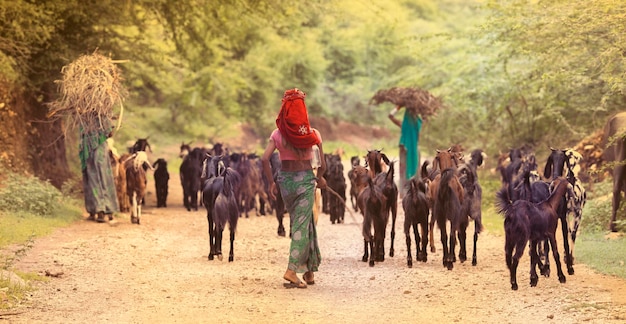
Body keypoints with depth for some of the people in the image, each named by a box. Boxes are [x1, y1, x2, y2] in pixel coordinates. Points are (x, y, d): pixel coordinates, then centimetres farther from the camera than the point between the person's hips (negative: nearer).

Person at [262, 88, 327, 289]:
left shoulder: (278, 134, -3)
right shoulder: (312, 134, -6)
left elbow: (264, 159, -11)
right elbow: (322, 164, -3)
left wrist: (271, 182, -1)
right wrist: (319, 179, 17)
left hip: (285, 179, 3)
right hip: (305, 178, -3)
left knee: (300, 222, 15)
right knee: (301, 224, -2)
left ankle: (309, 270, 20)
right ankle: (292, 269, -15)